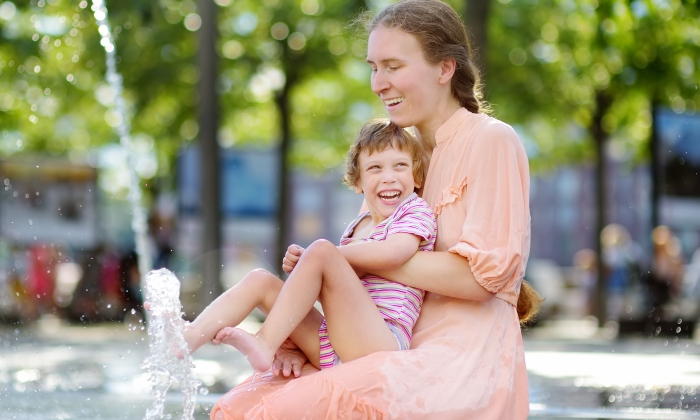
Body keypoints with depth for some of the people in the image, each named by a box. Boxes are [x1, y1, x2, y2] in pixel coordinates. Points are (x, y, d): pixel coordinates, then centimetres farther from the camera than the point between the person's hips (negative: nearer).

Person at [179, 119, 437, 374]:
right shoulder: (357, 227, 25)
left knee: (320, 250, -22)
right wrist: (301, 268, 3)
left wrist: (325, 254, -6)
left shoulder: (416, 211, 4)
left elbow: (392, 253, -19)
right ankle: (183, 342, -19)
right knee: (260, 281, 0)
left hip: (381, 343, -7)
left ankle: (264, 344, -26)